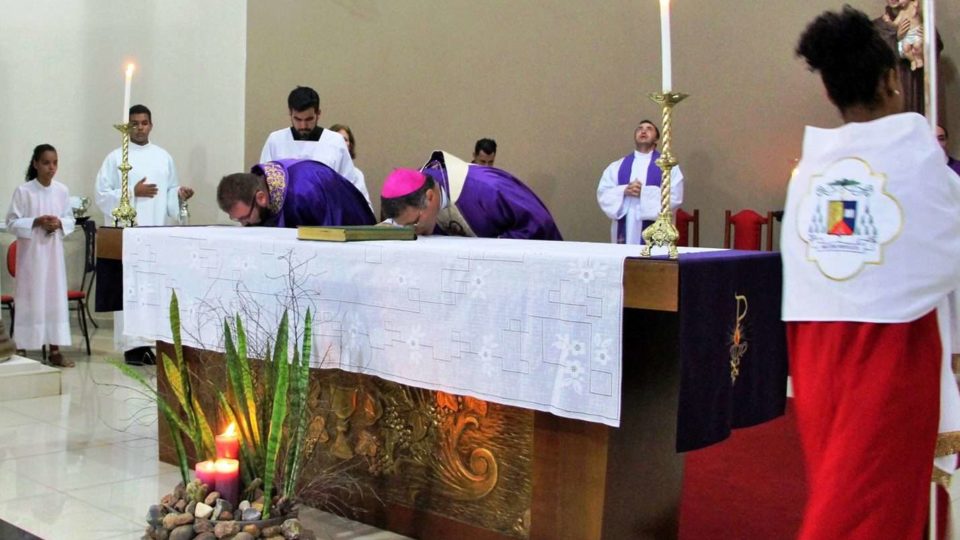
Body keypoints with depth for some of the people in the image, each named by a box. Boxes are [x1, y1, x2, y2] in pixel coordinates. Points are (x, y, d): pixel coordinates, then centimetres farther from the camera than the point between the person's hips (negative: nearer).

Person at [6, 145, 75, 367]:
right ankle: (24, 349, 7)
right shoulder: (23, 191, -7)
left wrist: (59, 223, -11)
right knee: (31, 298, -2)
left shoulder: (62, 190, 3)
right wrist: (36, 222, -18)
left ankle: (55, 351, 11)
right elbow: (12, 223, -6)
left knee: (56, 296, 5)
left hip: (54, 251, 4)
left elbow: (71, 220, 10)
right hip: (31, 251, -3)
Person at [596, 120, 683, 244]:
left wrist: (645, 192, -14)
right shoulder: (617, 166, 15)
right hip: (624, 231, 2)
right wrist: (624, 191, -12)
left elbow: (675, 198, -5)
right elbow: (603, 193, 6)